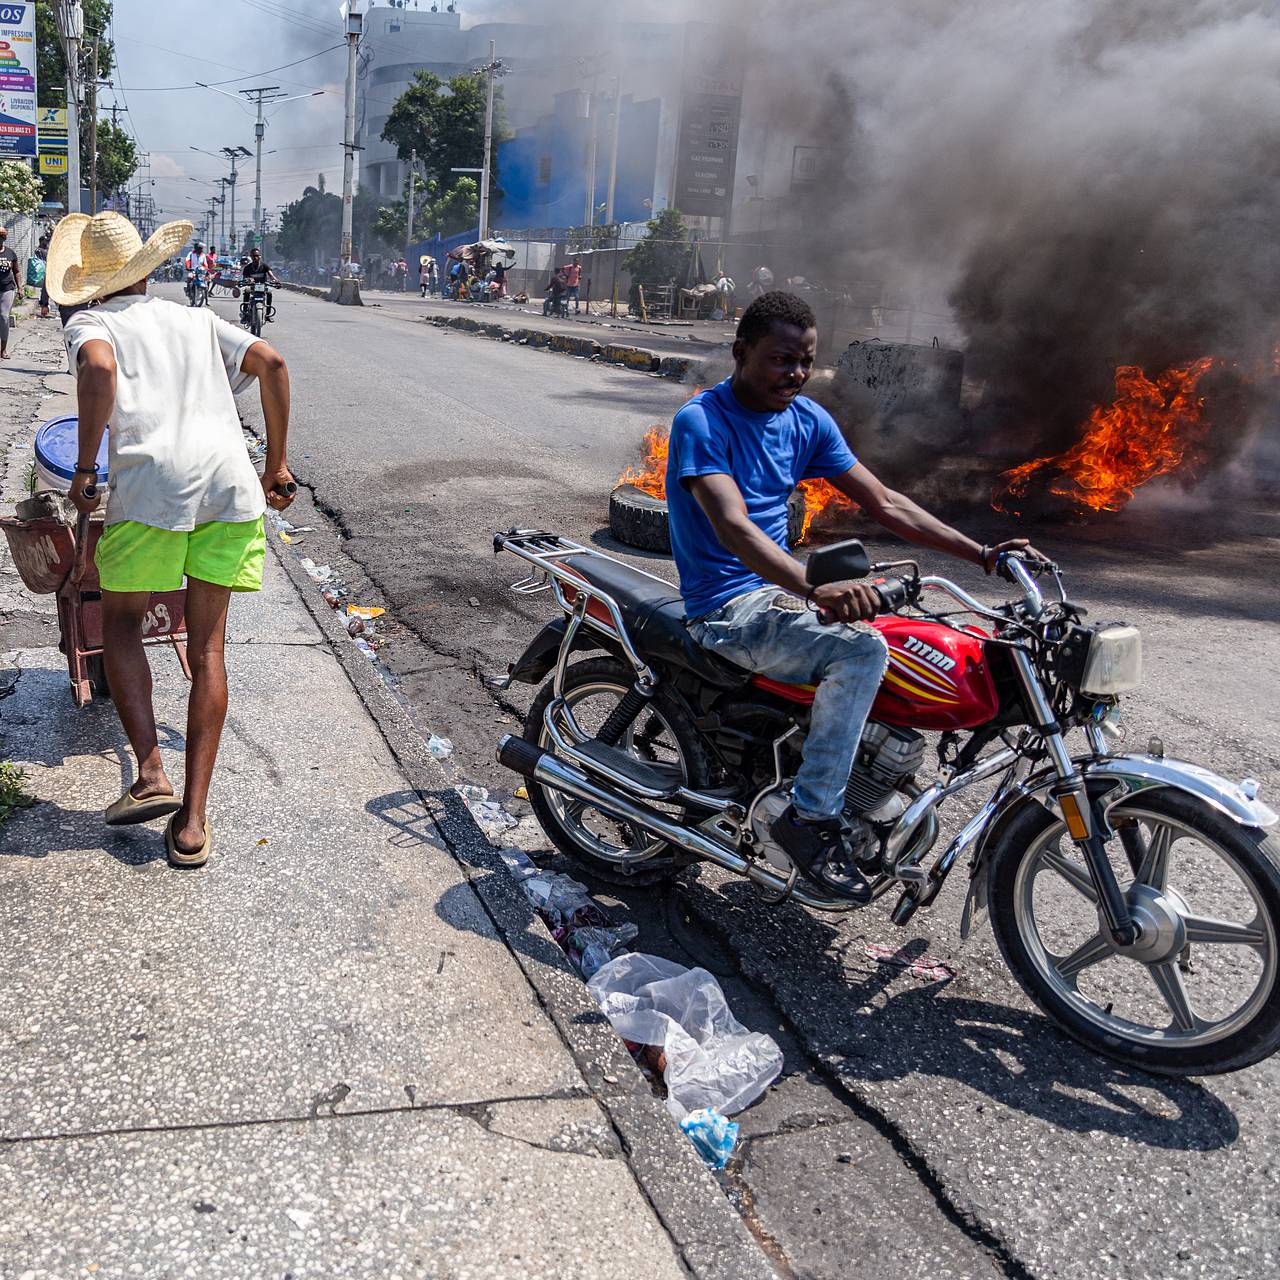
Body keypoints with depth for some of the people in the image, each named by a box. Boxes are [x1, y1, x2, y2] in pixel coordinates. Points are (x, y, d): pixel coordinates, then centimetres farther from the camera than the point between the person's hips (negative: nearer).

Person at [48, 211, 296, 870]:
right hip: (231, 480, 4)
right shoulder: (197, 319, 26)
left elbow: (99, 367, -10)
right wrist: (277, 465, 16)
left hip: (152, 480, -3)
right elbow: (271, 364, 14)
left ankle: (151, 775, 4)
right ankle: (193, 820, 5)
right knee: (207, 647, 8)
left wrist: (84, 467, -4)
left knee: (120, 620, 19)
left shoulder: (91, 323, 14)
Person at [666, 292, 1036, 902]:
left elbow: (884, 503, 9)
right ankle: (811, 816, -16)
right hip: (728, 606, -8)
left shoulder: (807, 419, 7)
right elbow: (734, 528, -30)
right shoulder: (700, 421, -15)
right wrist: (816, 591, -46)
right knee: (861, 650, -28)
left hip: (783, 585, 8)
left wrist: (982, 554, 2)